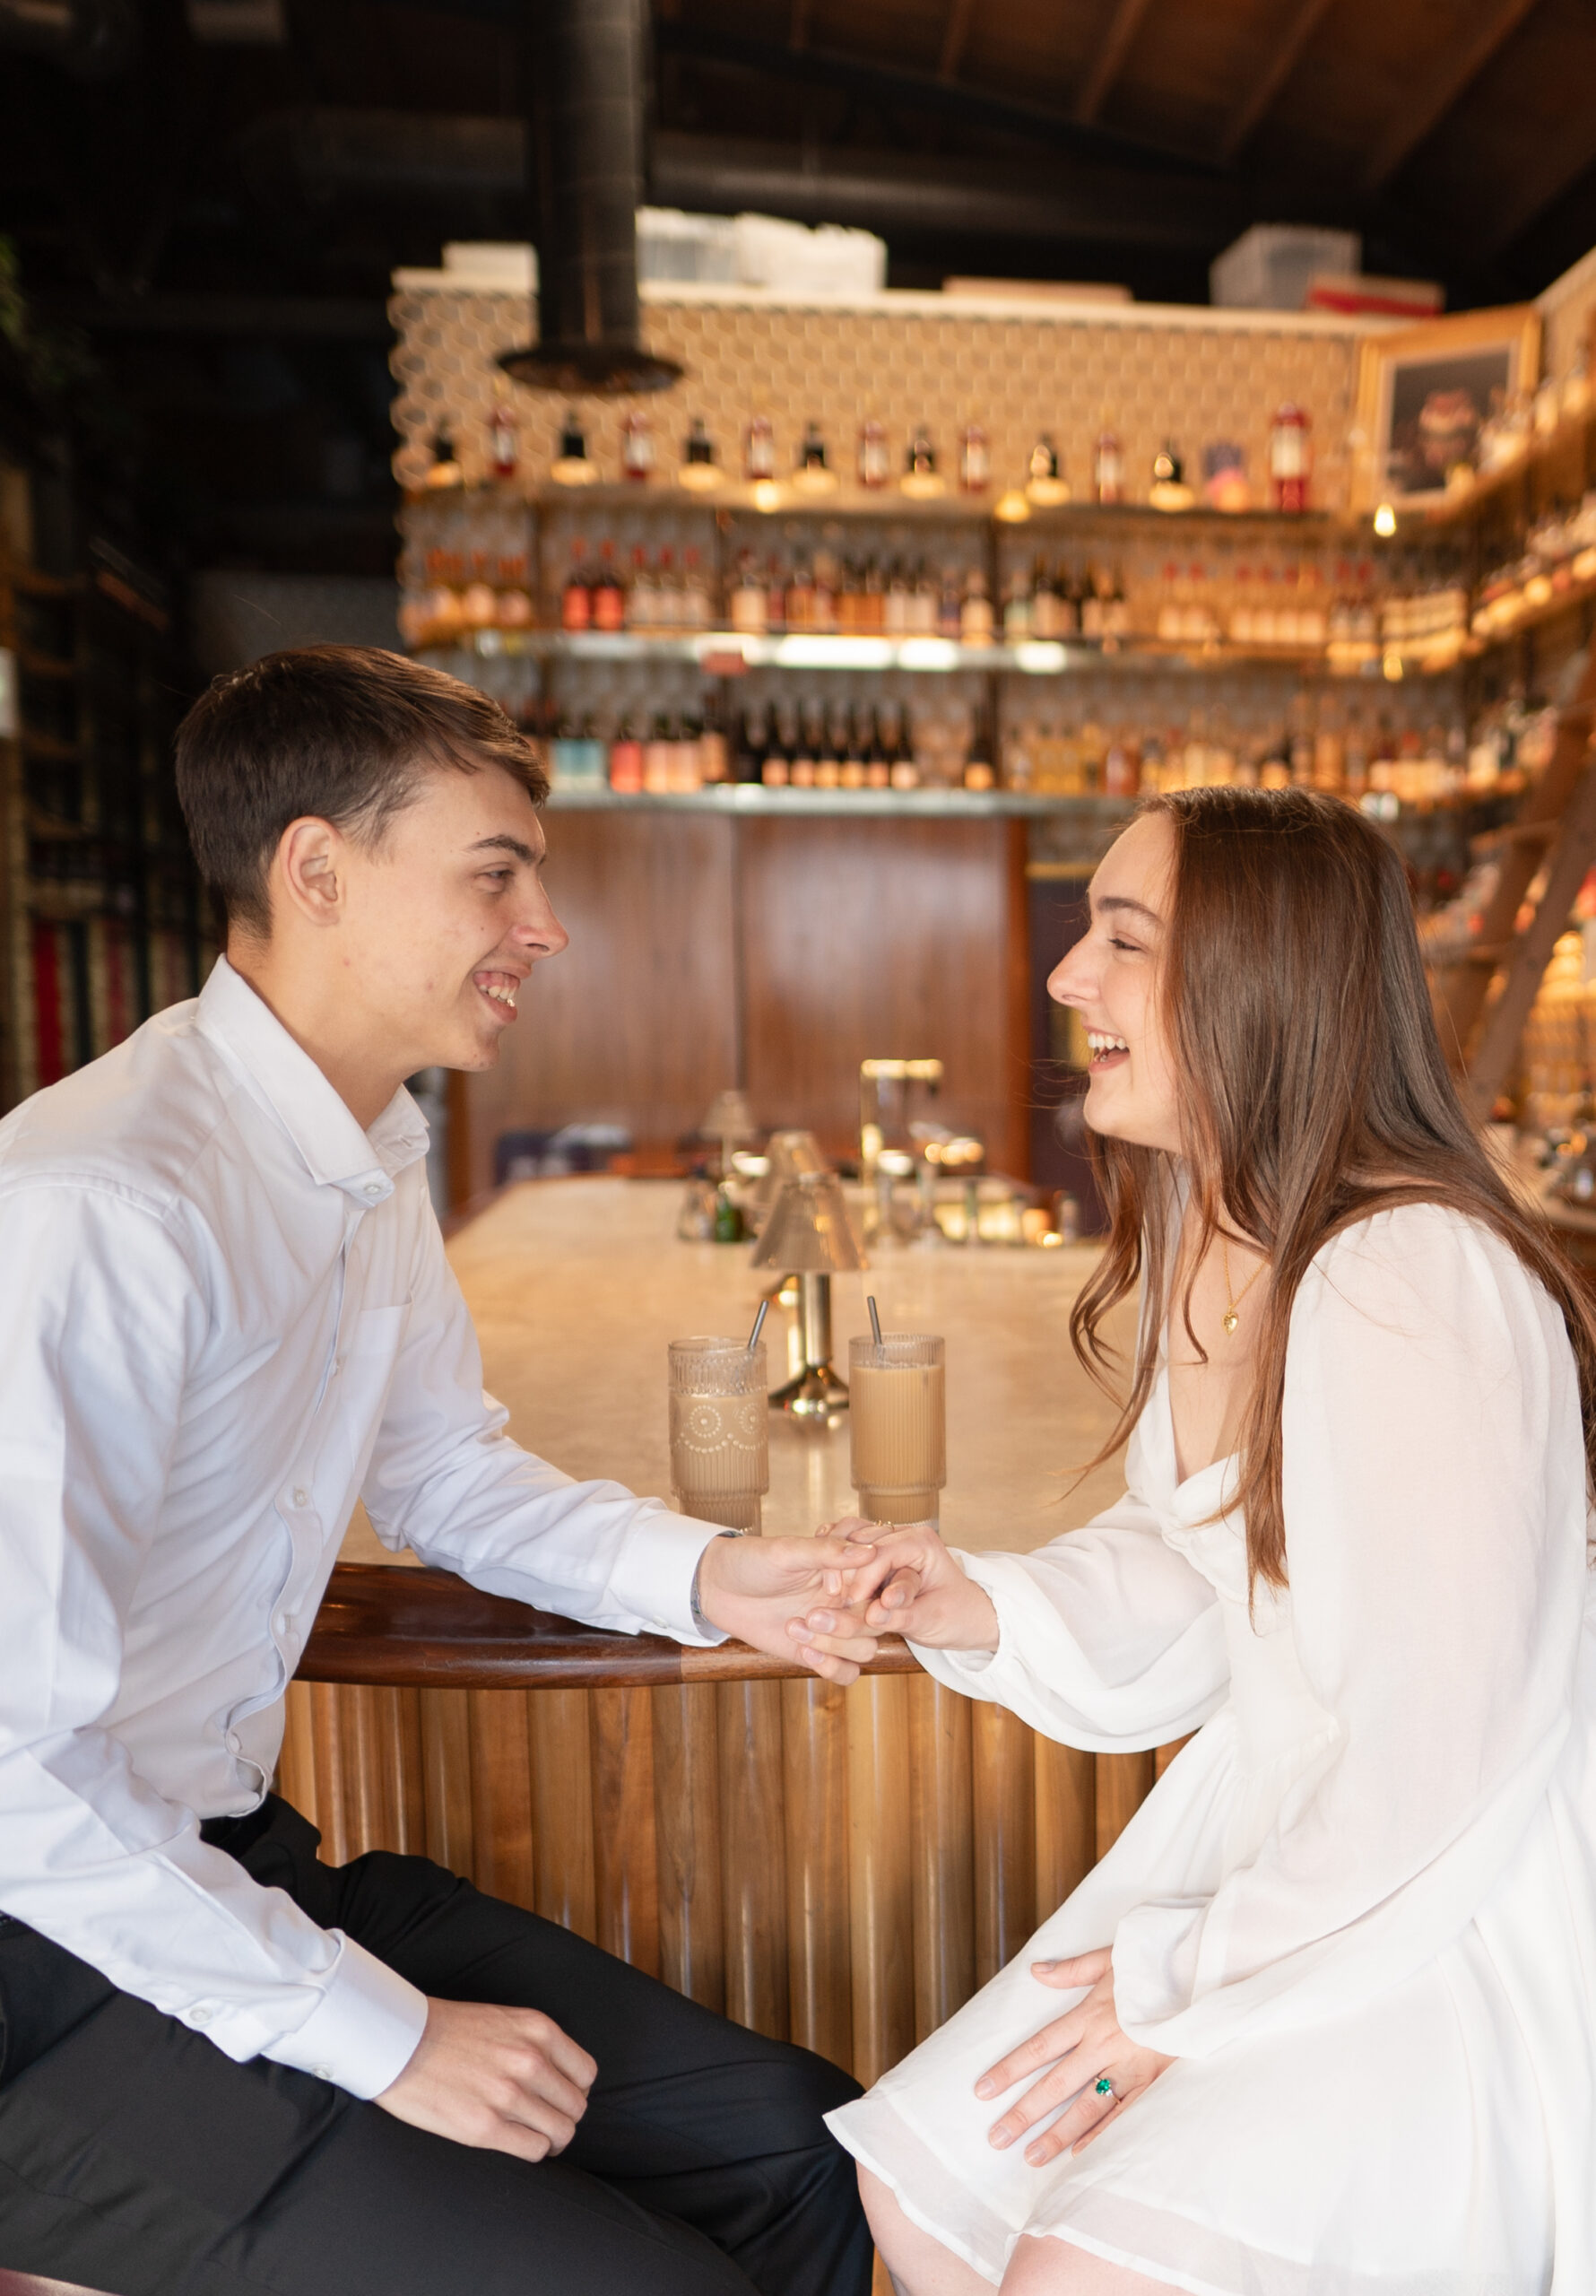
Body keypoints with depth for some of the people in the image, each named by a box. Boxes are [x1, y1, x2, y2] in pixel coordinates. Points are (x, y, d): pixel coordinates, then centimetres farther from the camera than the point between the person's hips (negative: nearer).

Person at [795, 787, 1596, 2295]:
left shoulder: (1418, 1285, -28)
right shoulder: (1197, 1227, 0)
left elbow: (1440, 1750, -25)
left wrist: (1187, 1988, -14)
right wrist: (990, 1612, -5)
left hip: (1454, 1917, -7)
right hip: (1272, 1826, 8)